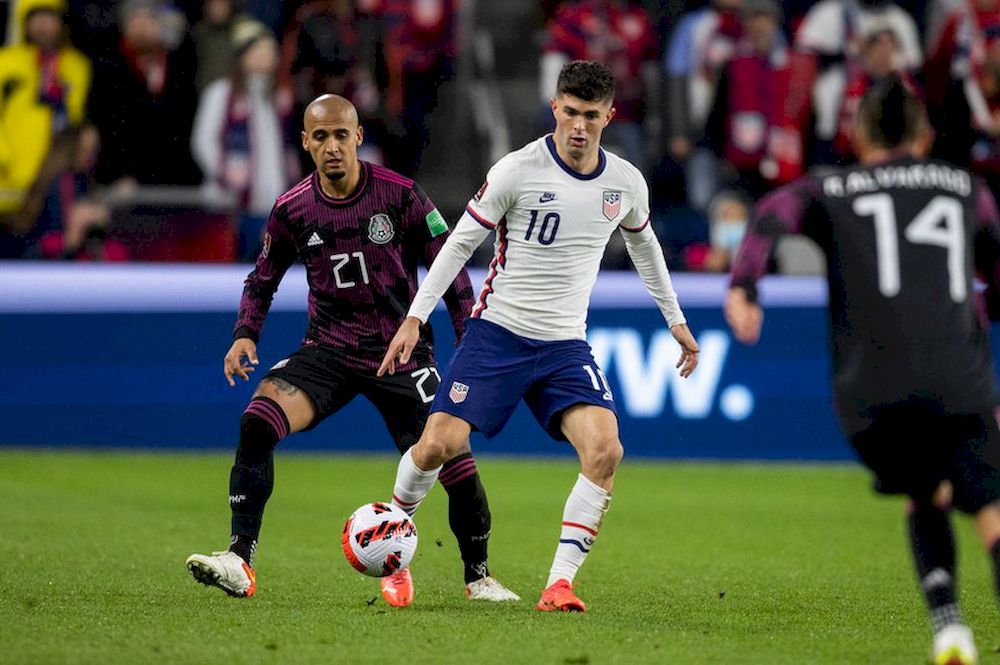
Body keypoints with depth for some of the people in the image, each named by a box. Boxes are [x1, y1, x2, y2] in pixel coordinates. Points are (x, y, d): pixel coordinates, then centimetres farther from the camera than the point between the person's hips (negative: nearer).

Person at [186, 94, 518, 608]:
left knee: (455, 463, -10)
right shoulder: (292, 210, -2)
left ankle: (478, 576, 17)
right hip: (329, 349, 1)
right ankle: (239, 561, -23)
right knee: (257, 420, -24)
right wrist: (245, 335, -4)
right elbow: (262, 280, 13)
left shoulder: (400, 195, -8)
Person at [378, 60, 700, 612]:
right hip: (497, 333, -3)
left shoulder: (626, 183, 2)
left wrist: (675, 320, 26)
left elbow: (642, 243, 23)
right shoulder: (518, 170, -11)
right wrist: (416, 317, -8)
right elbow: (461, 242, -3)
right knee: (439, 444, -14)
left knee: (605, 450, -19)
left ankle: (559, 583, -14)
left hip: (565, 346, 3)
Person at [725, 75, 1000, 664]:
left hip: (871, 388, 1)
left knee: (926, 496, 23)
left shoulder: (832, 191, 18)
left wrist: (743, 286, -16)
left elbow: (774, 212, -3)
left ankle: (946, 617, 5)